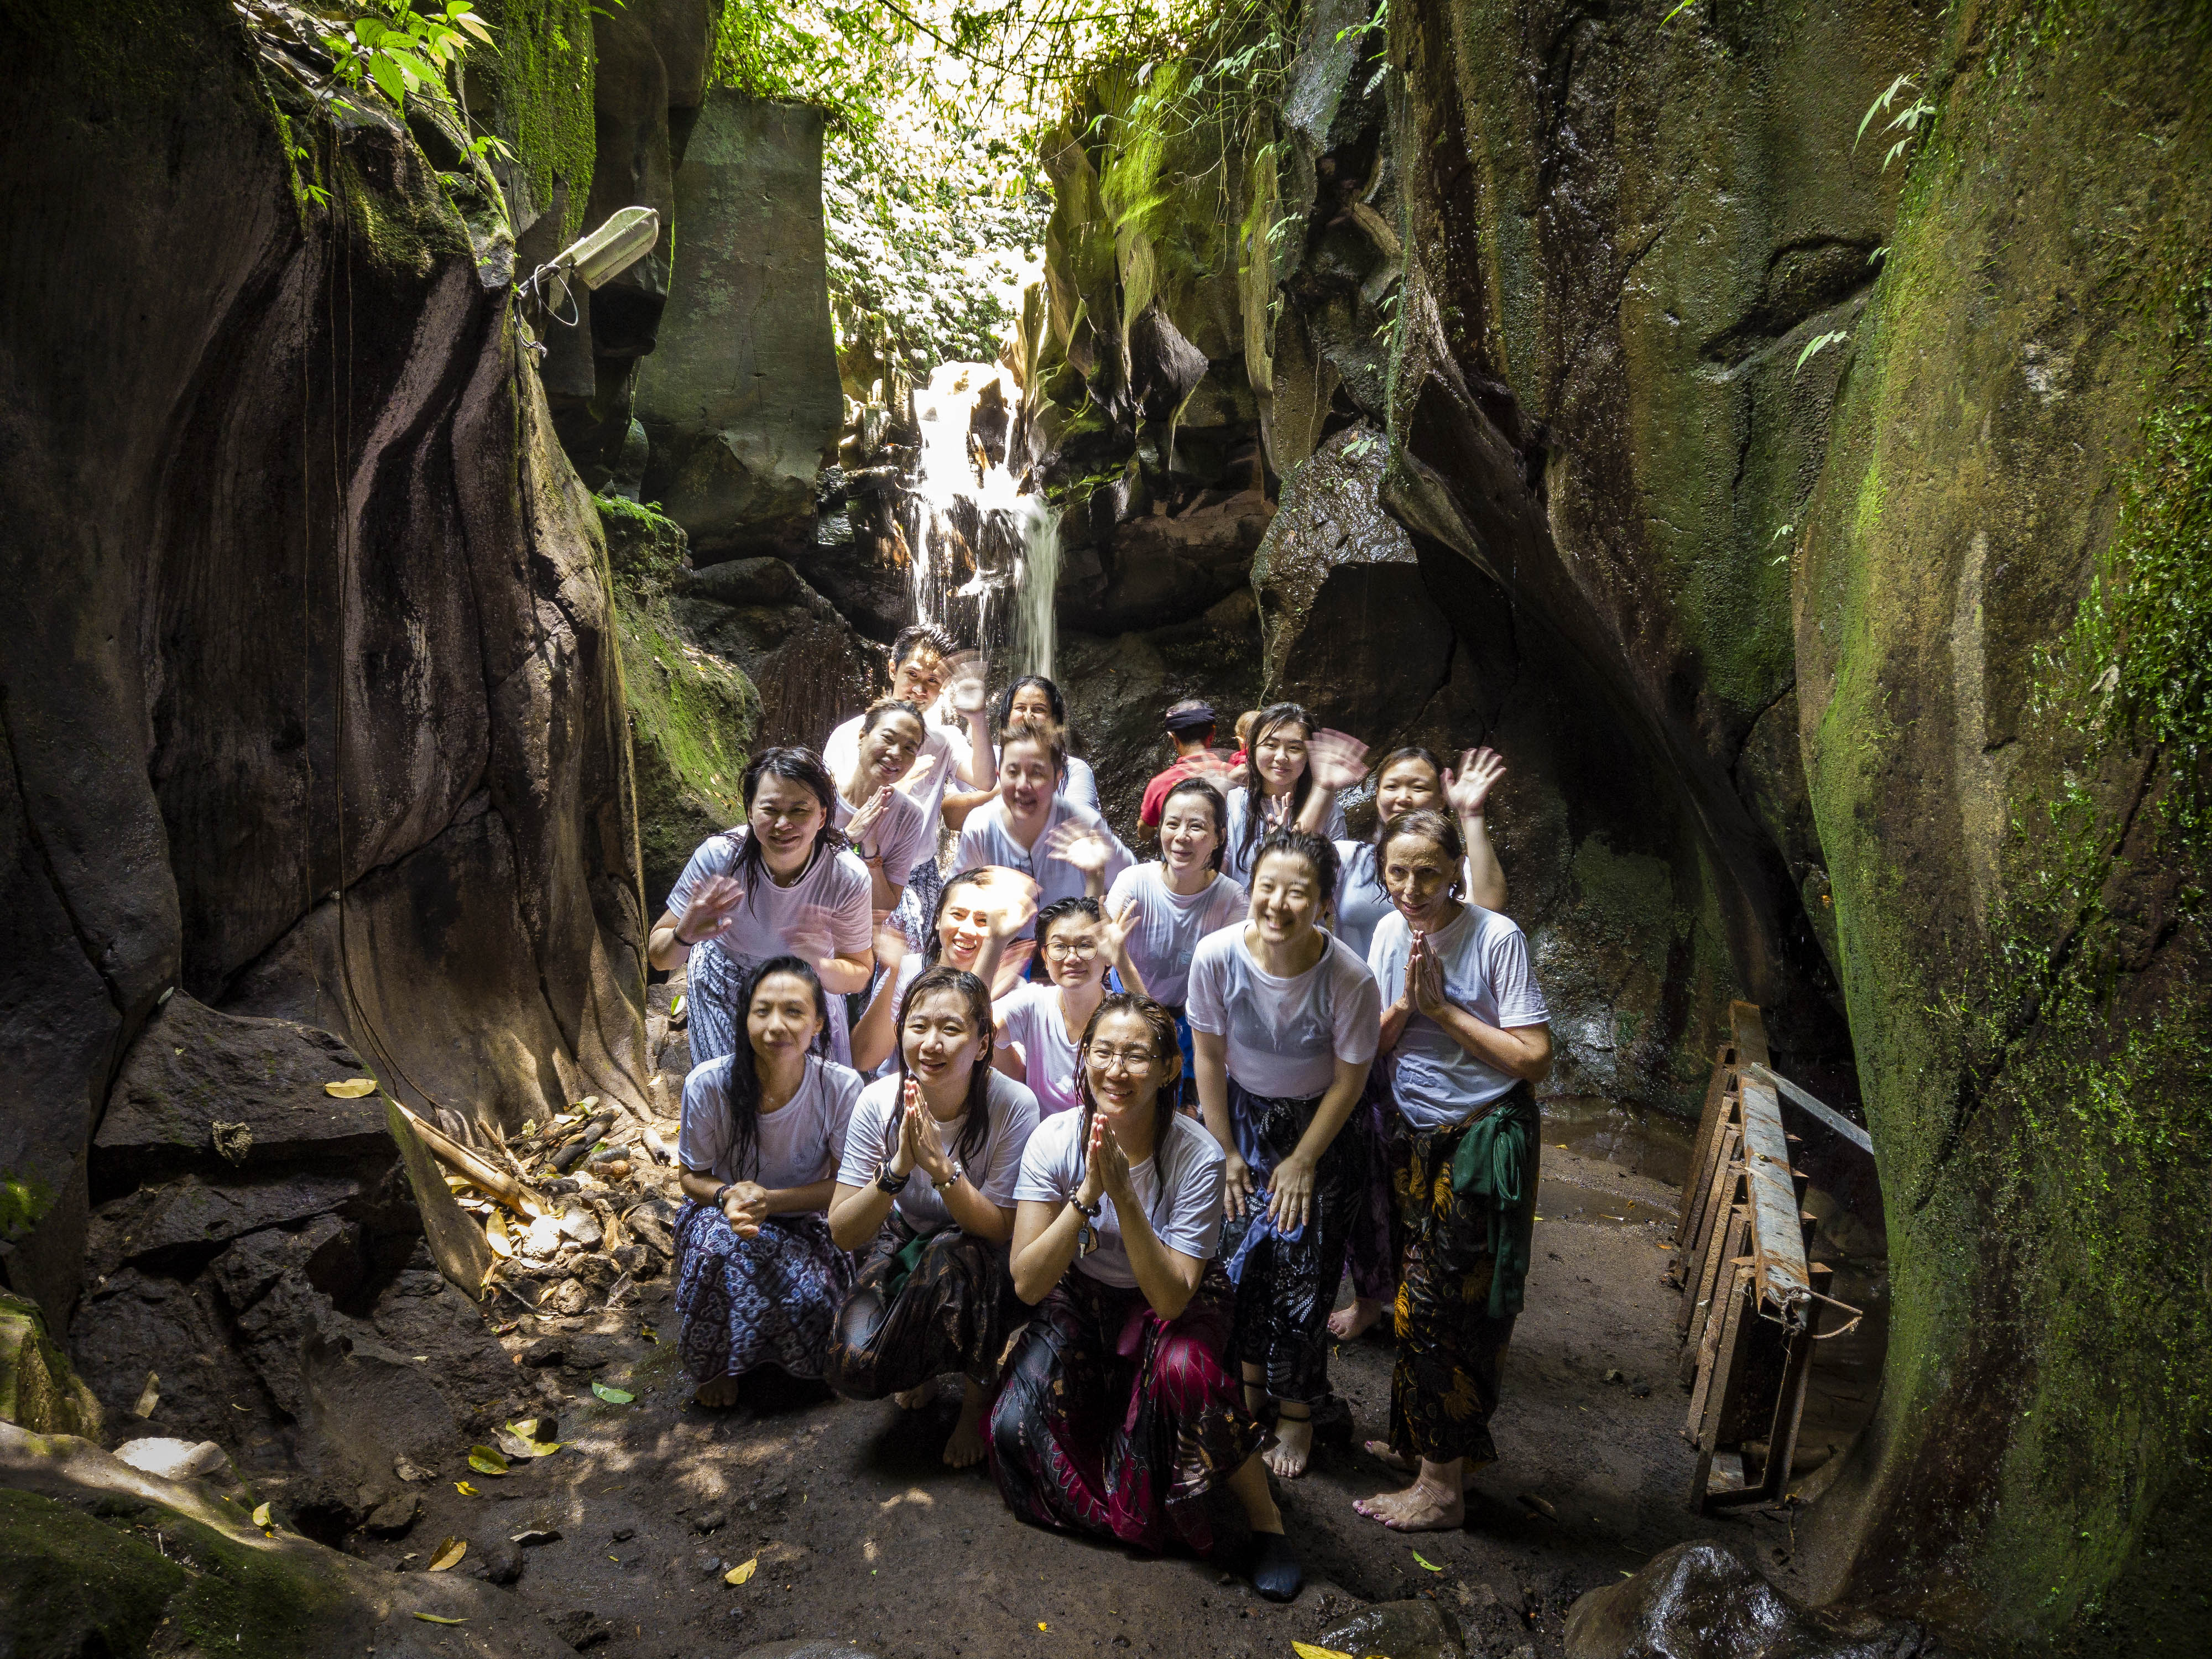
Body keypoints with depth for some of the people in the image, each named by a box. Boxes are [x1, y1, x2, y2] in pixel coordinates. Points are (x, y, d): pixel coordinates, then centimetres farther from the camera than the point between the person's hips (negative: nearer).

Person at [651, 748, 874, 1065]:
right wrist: (683, 937, -47)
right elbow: (657, 956, -22)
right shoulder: (717, 857, -31)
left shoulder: (848, 878, -30)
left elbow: (859, 975, -19)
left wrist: (820, 967, -42)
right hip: (726, 987, -1)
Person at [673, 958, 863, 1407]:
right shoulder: (708, 1084, -20)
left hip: (805, 1222, 0)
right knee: (719, 1244, -34)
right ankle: (714, 1365, -5)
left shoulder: (841, 1087, -21)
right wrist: (727, 1197, -29)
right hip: (721, 1214, 0)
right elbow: (694, 1177, -5)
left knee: (807, 1298, -29)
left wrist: (770, 1199, -26)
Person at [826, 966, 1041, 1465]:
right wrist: (897, 1167, -36)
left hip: (983, 1259, -2)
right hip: (904, 1243, 2)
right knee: (853, 1367, -23)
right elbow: (843, 1234, -17)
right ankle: (920, 1360, 15)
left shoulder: (1013, 1105, -25)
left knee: (952, 1253, -36)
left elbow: (999, 1231, -23)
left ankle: (976, 1396, -7)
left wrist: (942, 1167, -39)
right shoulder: (878, 1101, -19)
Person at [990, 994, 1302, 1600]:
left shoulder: (1198, 1156, -25)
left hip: (1178, 1300, -2)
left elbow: (1172, 1300, -29)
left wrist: (1123, 1194, -39)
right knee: (1015, 1430, -20)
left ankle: (1263, 1514, -10)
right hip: (1081, 1299, 2)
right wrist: (1087, 1193, -36)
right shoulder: (1055, 1140, -20)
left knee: (1183, 1367, -35)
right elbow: (1027, 1284, -23)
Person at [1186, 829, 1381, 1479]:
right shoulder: (1217, 955, -23)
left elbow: (1349, 1082, -14)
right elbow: (1209, 1058, -9)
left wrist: (1302, 1163, -8)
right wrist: (1224, 1151, -4)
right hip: (1241, 1115, 2)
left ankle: (1296, 1413, 21)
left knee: (1301, 1266, -2)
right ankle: (1251, 1378, 30)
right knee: (1242, 1250, 2)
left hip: (1317, 1126, -2)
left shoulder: (1349, 978, -29)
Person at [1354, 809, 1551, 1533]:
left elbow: (1535, 1059, -19)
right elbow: (1372, 1046, 3)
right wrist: (1406, 1001, -16)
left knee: (1436, 1309, -1)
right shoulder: (1391, 931, 0)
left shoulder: (1496, 937, -18)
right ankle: (1419, 1442, 33)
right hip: (1417, 1139, 6)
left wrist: (1444, 1009, -20)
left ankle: (1442, 1487, 14)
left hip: (1484, 1143, -6)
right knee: (1420, 1298, 14)